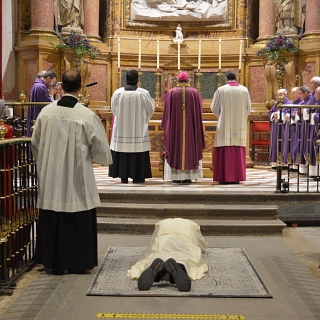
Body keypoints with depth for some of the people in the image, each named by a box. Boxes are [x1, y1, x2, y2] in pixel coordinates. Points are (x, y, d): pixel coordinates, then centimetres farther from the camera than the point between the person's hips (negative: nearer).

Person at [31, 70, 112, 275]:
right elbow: (101, 150, -7)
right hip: (78, 179, -3)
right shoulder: (87, 116, -15)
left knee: (52, 220, 13)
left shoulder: (46, 112, -4)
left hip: (51, 177, 3)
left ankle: (55, 263, 21)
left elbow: (36, 145, 8)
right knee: (79, 222, 10)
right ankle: (77, 263, 17)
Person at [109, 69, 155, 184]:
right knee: (138, 150, 5)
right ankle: (137, 176, 7)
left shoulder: (117, 93, -5)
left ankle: (123, 176, 12)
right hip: (139, 129, -2)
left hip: (121, 129, 2)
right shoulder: (143, 93, -9)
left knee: (122, 151, 8)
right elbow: (150, 110, 3)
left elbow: (113, 110, 9)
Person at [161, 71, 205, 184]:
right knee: (189, 147, 6)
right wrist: (196, 127, 12)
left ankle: (176, 176, 4)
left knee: (175, 148, 5)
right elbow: (198, 112, 4)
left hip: (174, 126, 0)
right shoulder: (195, 92, 1)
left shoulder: (171, 92, -1)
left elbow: (166, 111, 0)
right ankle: (188, 177, 5)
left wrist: (166, 126, 10)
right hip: (191, 126, 1)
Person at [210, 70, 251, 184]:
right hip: (240, 126, 2)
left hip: (225, 125, -2)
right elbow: (248, 108, 9)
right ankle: (237, 177, 7)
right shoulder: (244, 90, 2)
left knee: (225, 151, 1)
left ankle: (224, 177, 1)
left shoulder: (221, 90, -5)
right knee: (238, 151, 6)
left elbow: (214, 107, 2)